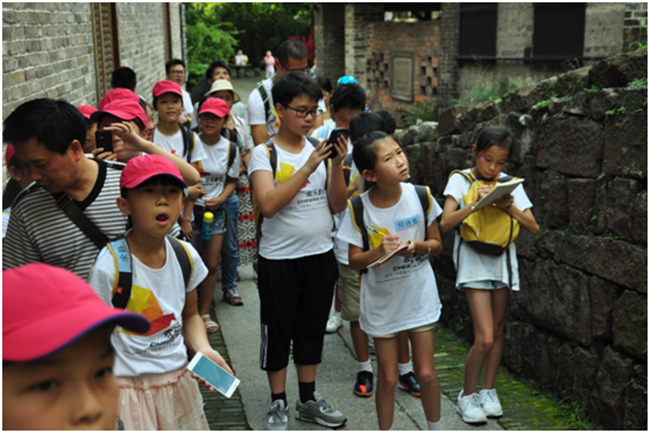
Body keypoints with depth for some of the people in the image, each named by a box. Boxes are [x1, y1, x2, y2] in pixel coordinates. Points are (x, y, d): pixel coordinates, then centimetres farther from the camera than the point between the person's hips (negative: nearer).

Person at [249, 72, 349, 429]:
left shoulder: (320, 149, 3)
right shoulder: (264, 153, -9)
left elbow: (338, 205, 0)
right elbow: (268, 205, -24)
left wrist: (337, 165, -14)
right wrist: (308, 166, -25)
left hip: (320, 255, 4)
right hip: (279, 259, -4)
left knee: (312, 329, 16)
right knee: (278, 331, 8)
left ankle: (308, 399, 32)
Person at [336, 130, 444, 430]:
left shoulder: (420, 196, -10)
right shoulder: (360, 208, -14)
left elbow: (436, 244, 1)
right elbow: (354, 260, -8)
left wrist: (417, 246, -20)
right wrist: (379, 251, -27)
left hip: (419, 297, 1)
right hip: (381, 302, -1)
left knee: (426, 374, 9)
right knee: (388, 378, 10)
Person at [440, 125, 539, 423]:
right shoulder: (461, 180, -3)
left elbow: (533, 228, -1)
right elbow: (445, 223, -15)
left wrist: (511, 208, -18)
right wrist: (475, 204, -27)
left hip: (503, 261, 4)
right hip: (474, 262, -4)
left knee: (497, 331, 11)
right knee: (484, 338, -10)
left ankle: (488, 391, 27)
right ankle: (467, 396, 9)